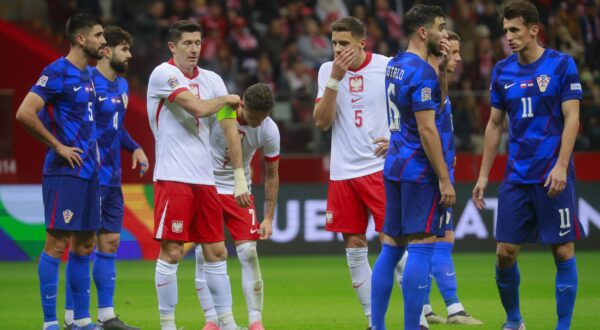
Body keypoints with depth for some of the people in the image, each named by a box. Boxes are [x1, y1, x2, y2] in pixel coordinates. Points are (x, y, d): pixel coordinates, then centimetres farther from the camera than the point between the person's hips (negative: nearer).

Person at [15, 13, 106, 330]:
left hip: (88, 172, 9)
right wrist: (59, 147, -16)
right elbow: (24, 113, -20)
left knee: (84, 245, 12)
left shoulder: (87, 75, 15)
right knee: (57, 244, -7)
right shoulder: (57, 72, -12)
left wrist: (91, 146, 14)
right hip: (65, 173, -9)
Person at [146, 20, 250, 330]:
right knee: (171, 252, -6)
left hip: (205, 179, 6)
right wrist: (226, 100, 2)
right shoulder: (163, 74, -7)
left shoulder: (211, 79, 11)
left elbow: (230, 128, 10)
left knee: (216, 252, 7)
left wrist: (240, 178, 4)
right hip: (173, 177, -6)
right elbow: (197, 107, -19)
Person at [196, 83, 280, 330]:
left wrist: (269, 218, -2)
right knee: (203, 253, -6)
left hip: (239, 190, 1)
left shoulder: (269, 131, -12)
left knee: (249, 253, -9)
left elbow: (271, 175, 0)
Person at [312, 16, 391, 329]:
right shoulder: (327, 70, 4)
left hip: (380, 168, -4)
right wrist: (335, 79, -12)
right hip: (342, 172, 4)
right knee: (354, 248, 4)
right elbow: (322, 121, -3)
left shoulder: (387, 67, -4)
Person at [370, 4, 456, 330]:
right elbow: (427, 129, -19)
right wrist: (445, 179, -18)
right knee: (421, 248, -8)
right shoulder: (422, 72, -15)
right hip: (420, 170, -9)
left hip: (393, 168, 9)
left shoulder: (394, 65, 12)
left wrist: (441, 58, 23)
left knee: (390, 248, 10)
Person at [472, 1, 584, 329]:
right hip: (516, 176, 4)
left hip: (552, 176, -4)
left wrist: (561, 166, -17)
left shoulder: (561, 65, -4)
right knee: (505, 252, 2)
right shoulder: (502, 71, 8)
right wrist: (483, 175, 11)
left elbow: (571, 119, -7)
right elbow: (495, 124, 14)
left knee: (563, 251, -1)